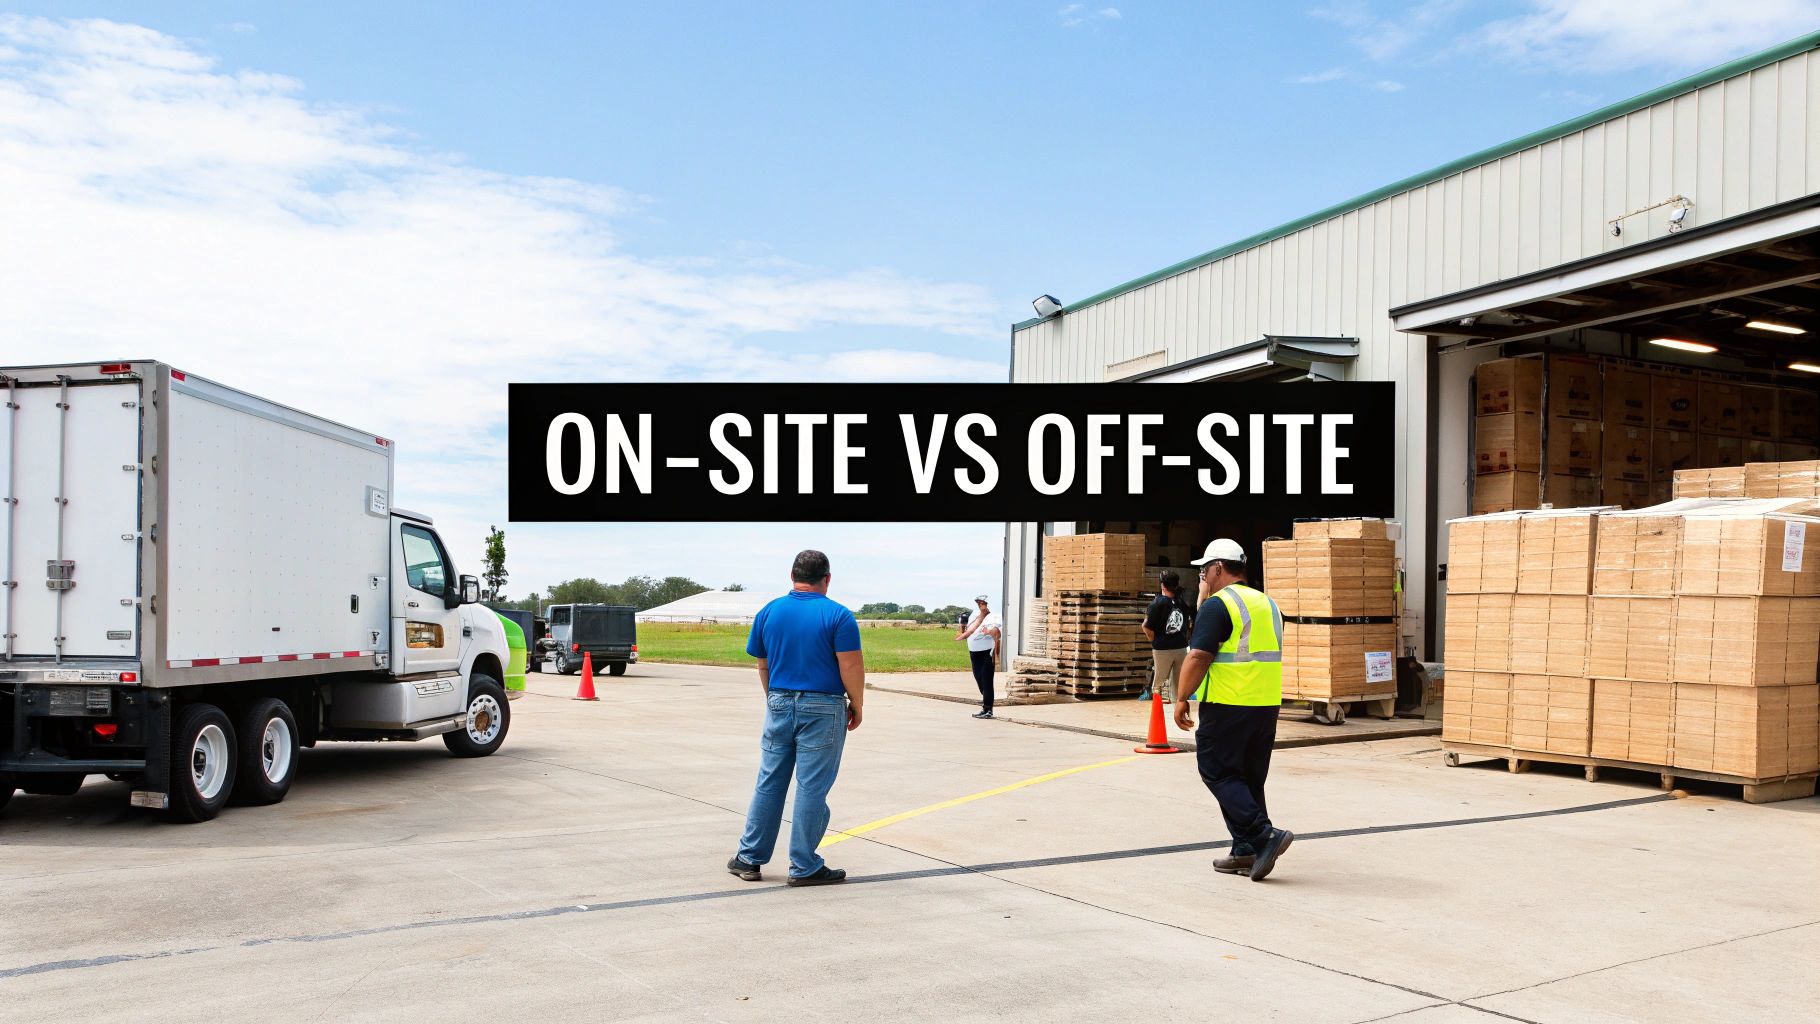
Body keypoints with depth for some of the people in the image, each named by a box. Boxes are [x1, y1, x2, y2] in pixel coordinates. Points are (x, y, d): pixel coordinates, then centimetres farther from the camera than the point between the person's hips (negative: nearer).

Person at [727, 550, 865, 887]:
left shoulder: (768, 612, 4)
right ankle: (804, 867, 6)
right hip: (823, 710, -4)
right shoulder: (838, 616, -9)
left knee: (769, 783, 12)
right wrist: (857, 706, 1)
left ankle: (749, 858, 16)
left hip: (779, 705, 4)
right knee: (812, 789, 1)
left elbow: (762, 666, 11)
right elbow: (851, 667, -12)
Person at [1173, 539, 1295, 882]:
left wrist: (1182, 699, -10)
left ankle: (1264, 834, -11)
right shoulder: (1267, 604, 15)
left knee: (1218, 773, 1)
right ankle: (1246, 852, 14)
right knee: (1249, 779, 14)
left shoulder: (1217, 605, -12)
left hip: (1227, 706, -8)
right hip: (1267, 705, 8)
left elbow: (1198, 657, -18)